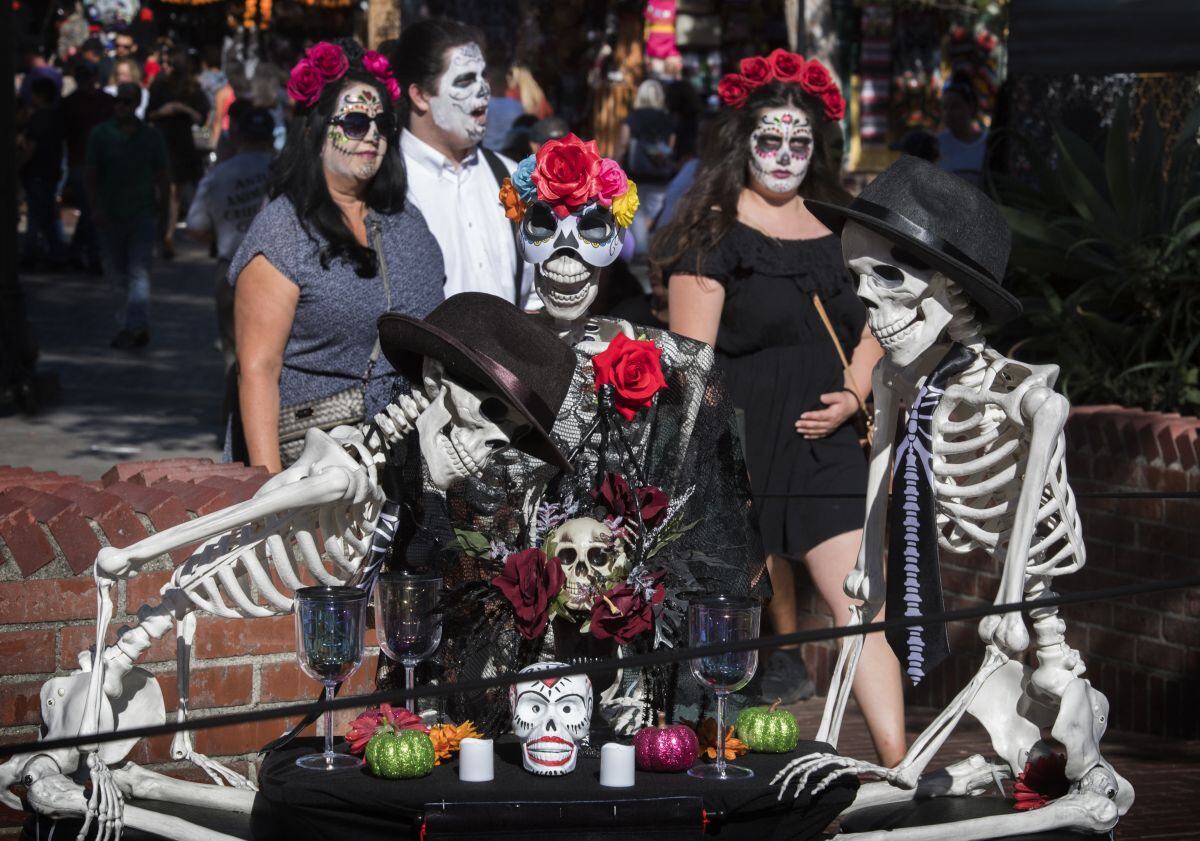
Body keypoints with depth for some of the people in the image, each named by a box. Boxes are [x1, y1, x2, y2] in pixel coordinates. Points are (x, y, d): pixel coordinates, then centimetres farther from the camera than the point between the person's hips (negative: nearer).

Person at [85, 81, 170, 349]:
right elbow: (90, 174, 3)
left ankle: (135, 326, -18)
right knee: (117, 274, 6)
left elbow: (162, 176, 9)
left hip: (143, 214, -2)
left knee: (138, 271, -12)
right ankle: (125, 325, 15)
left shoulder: (151, 136, 4)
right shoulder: (101, 134, 3)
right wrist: (95, 206, -7)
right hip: (110, 215, 2)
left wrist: (162, 210, 6)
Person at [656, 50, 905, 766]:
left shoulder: (837, 230, 13)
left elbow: (868, 336, 21)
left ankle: (897, 769, -11)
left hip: (827, 445, 3)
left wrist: (851, 398, 1)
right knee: (760, 591, 7)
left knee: (863, 607, -7)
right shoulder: (714, 232, -2)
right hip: (744, 450, -3)